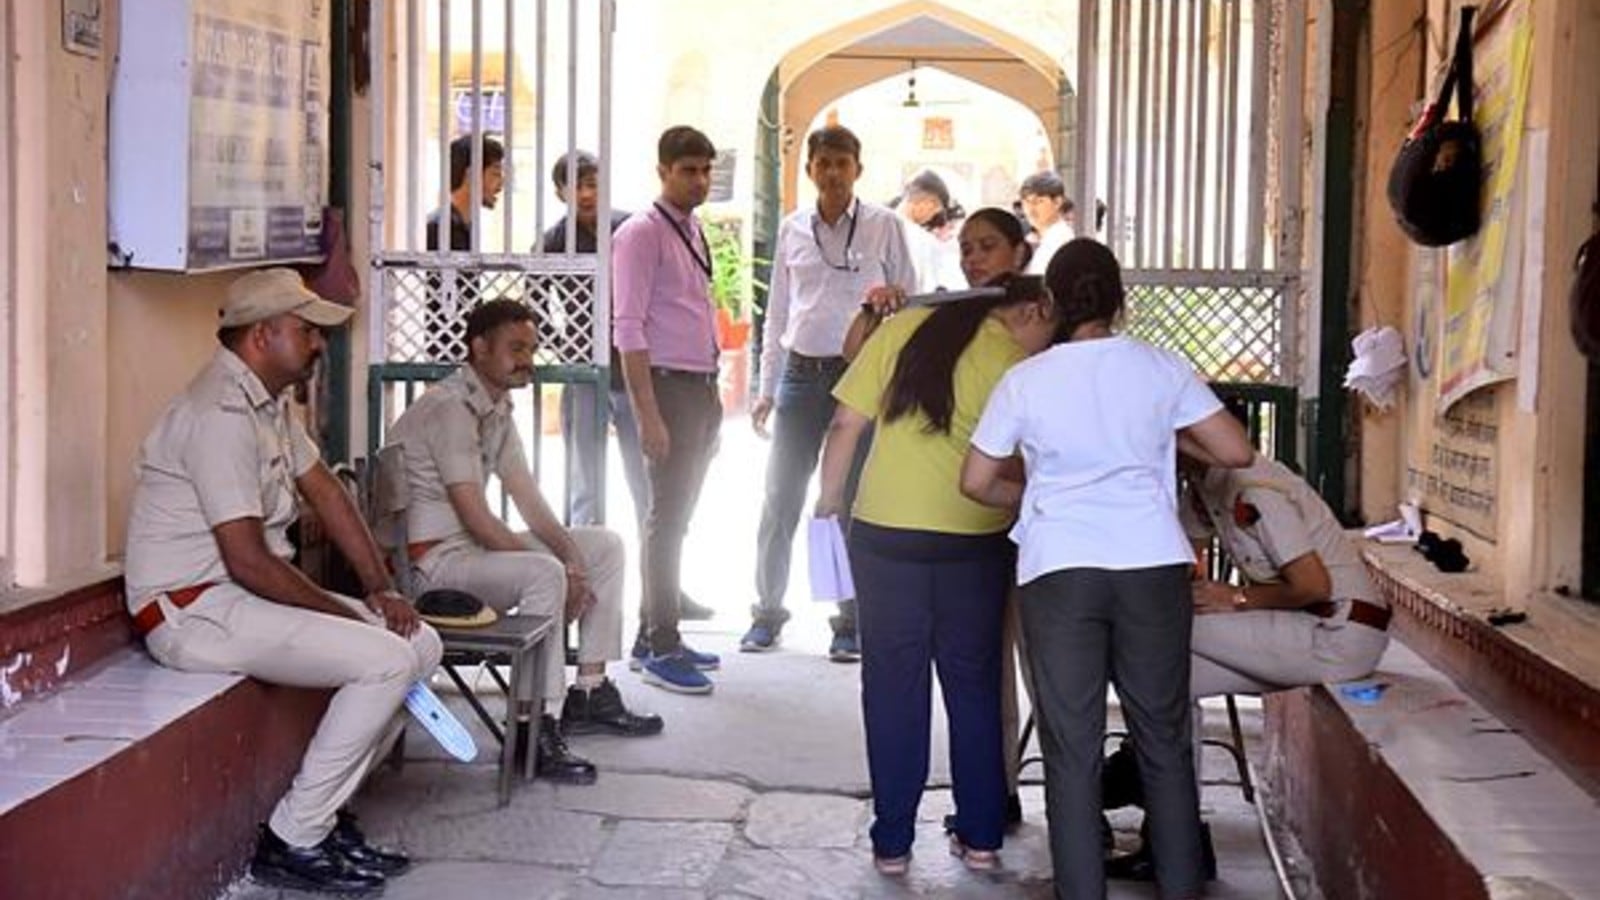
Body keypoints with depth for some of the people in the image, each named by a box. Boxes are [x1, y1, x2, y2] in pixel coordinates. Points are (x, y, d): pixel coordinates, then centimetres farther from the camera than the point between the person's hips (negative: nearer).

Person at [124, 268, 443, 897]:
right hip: (196, 610, -10)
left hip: (246, 593, 10)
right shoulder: (221, 415, -21)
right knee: (386, 660, -21)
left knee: (421, 643, 3)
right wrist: (343, 614, -13)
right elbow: (249, 562, -25)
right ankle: (292, 843, -11)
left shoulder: (271, 400, 11)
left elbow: (325, 492, 16)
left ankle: (322, 814, 6)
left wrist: (380, 590, 5)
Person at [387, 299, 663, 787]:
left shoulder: (497, 409, 12)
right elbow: (477, 520, -23)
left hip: (474, 545, 11)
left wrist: (573, 561, -6)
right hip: (432, 559, -10)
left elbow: (531, 504, 11)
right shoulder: (449, 408, -18)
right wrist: (560, 568, -19)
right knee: (544, 574, -35)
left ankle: (590, 694, 10)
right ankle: (533, 728, -28)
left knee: (605, 546, 10)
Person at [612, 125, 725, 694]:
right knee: (667, 516, -6)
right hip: (668, 386, -8)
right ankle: (659, 648, 0)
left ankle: (657, 636, 21)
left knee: (677, 516, 12)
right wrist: (648, 414, -21)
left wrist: (712, 400, 17)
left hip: (702, 387, 8)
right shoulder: (642, 234, -9)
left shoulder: (694, 233, 16)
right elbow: (629, 329, -15)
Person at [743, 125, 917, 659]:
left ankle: (852, 624, 13)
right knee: (780, 501, 4)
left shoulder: (883, 227, 0)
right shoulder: (792, 230, 8)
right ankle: (768, 614, 17)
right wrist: (767, 389, 10)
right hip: (801, 374, 3)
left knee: (854, 504, 3)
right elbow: (777, 315, 13)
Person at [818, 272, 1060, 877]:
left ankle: (892, 843, 15)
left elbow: (846, 424, -1)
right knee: (974, 688, 14)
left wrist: (829, 498, 9)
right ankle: (980, 837, 21)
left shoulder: (903, 329, 0)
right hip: (976, 541, -1)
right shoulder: (1019, 369, -7)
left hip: (884, 536, 1)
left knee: (893, 686, 10)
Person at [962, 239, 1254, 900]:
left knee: (1072, 748, 4)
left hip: (1059, 571, -1)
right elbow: (1237, 452, 4)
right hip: (1153, 566, 1)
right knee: (1164, 739, 12)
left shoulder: (1025, 381, 2)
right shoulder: (1160, 368, 4)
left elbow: (976, 482, 7)